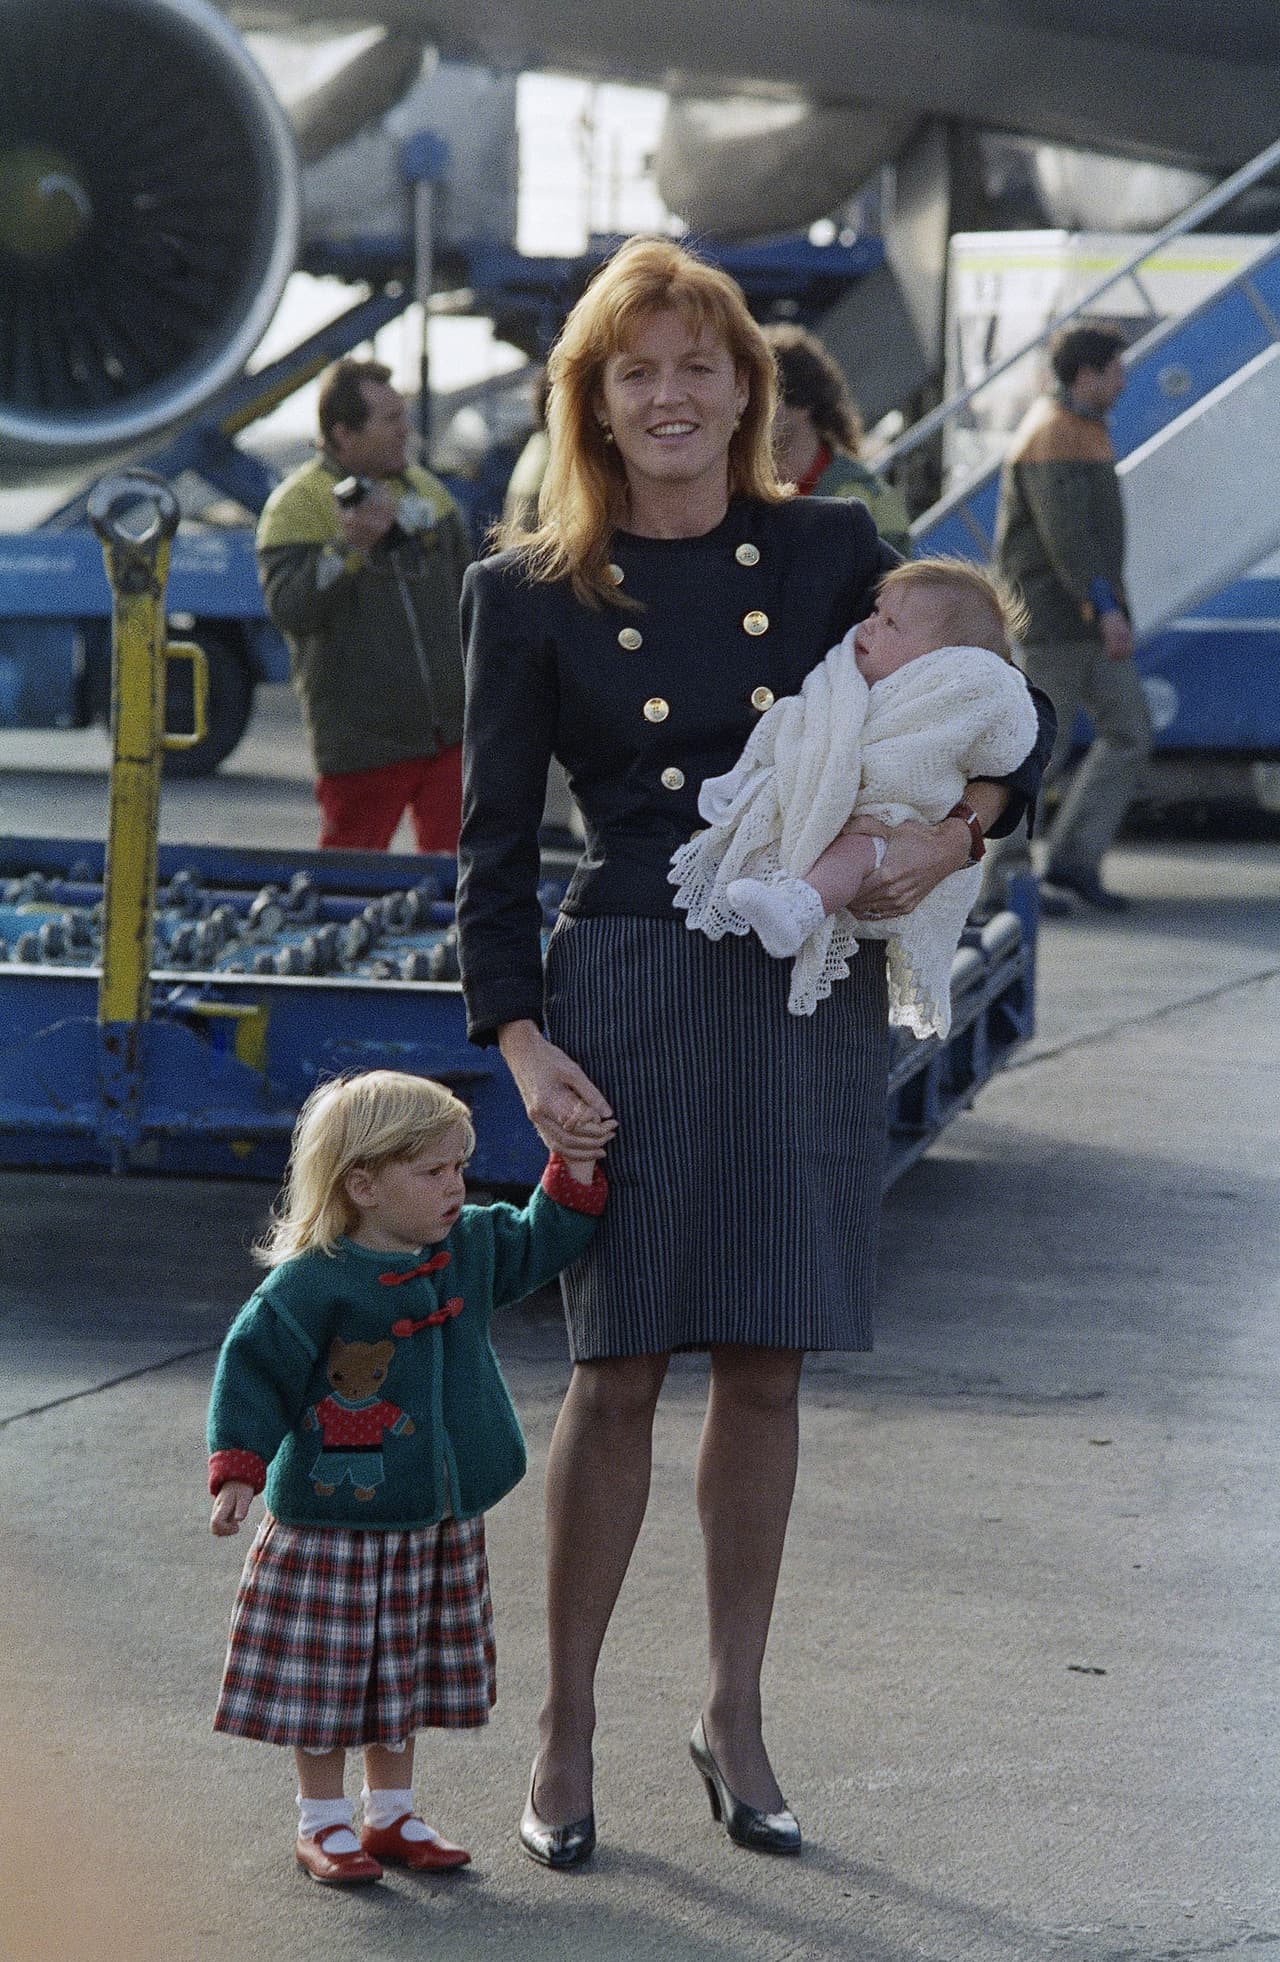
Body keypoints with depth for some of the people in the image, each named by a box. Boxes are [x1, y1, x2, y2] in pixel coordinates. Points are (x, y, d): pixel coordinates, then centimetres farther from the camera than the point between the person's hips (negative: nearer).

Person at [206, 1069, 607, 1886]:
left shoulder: (470, 1245, 3)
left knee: (409, 1675, 15)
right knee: (329, 1677, 2)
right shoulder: (313, 1282, -18)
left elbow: (540, 1242, 19)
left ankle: (393, 1815, 27)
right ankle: (323, 1824, 16)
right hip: (335, 1522, -6)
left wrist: (577, 1166, 7)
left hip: (440, 1519, 6)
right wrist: (239, 1469, -21)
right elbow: (255, 1368, -15)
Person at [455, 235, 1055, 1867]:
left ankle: (734, 1717, 21)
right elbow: (494, 844, 2)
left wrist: (951, 833, -11)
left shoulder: (829, 552, 4)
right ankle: (565, 1734, 12)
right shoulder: (530, 596, 1)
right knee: (618, 1372, -1)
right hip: (632, 993, -2)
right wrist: (521, 1040, -8)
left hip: (813, 995, 2)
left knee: (765, 1366, 8)